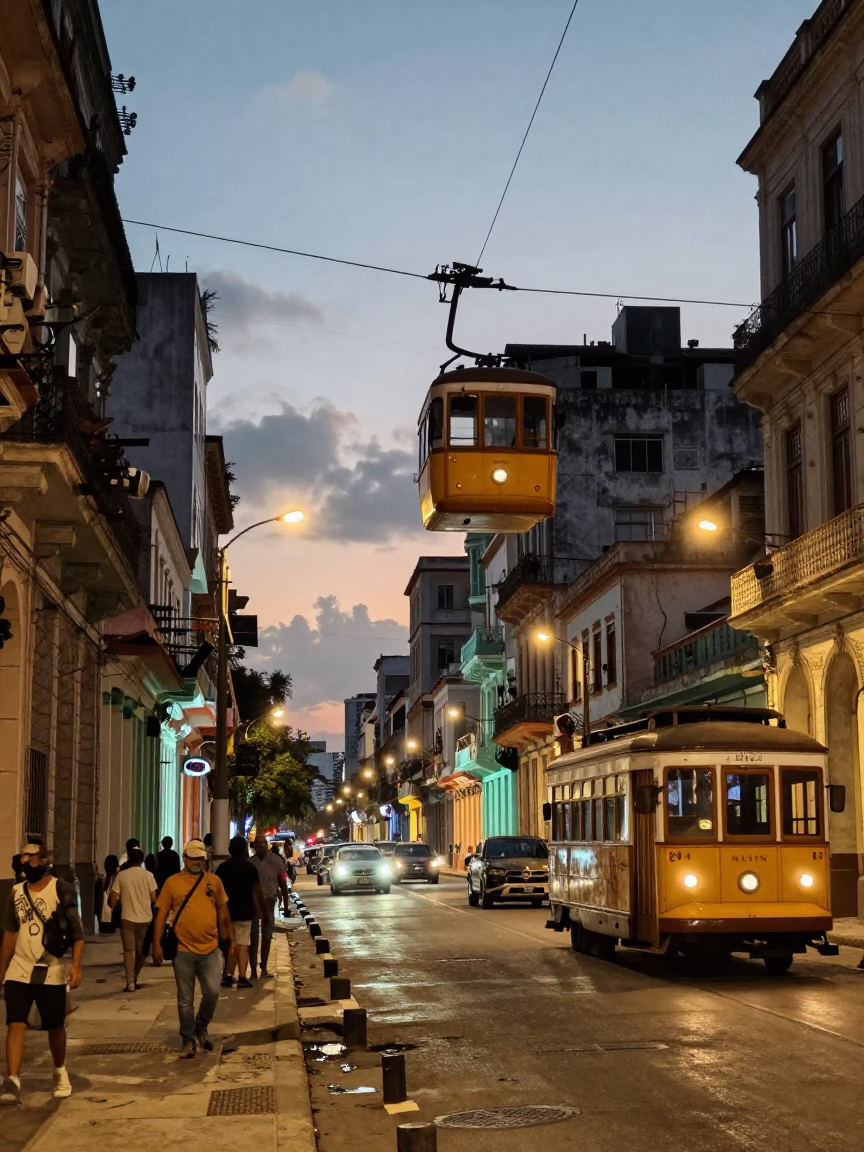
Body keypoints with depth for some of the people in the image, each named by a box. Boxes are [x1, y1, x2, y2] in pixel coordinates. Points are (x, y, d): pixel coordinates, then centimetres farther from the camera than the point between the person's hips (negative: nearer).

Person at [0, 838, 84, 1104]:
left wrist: (76, 965, -23)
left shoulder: (62, 890, -9)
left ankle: (60, 1073, 33)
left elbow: (77, 930, -12)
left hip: (51, 972, -3)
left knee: (55, 1027, 10)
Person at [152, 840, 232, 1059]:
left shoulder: (214, 881, 6)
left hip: (210, 949, 2)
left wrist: (230, 939, 11)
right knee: (185, 1000, 6)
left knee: (212, 993, -3)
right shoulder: (172, 882, -1)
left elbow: (223, 912, 13)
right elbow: (161, 914, -1)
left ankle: (201, 1028, 23)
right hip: (183, 950, -1)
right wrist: (157, 944, -7)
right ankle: (189, 1040, 20)